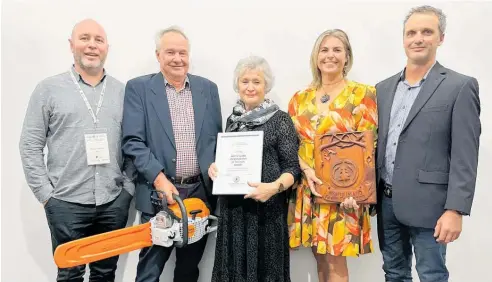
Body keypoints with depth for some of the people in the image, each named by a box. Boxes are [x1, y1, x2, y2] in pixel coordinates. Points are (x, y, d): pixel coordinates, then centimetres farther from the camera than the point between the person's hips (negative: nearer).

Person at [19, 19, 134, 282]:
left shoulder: (123, 91, 6)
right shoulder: (49, 89, 0)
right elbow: (30, 145, 0)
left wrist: (128, 186, 1)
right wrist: (45, 193, -5)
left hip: (114, 202, 2)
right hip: (66, 202, -2)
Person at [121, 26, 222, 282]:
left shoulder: (208, 88, 8)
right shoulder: (138, 88, -2)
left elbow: (217, 138, 11)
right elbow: (132, 142, -9)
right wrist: (159, 179, -19)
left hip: (200, 191, 3)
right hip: (159, 191, -3)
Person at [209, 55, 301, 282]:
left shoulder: (280, 119, -6)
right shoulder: (233, 119, 10)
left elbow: (292, 167, -7)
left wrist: (275, 187, -25)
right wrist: (215, 167, 0)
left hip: (266, 208, -4)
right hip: (233, 208, 5)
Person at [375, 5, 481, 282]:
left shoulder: (460, 87, -7)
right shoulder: (384, 88, 9)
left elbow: (465, 156, -12)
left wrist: (455, 210, -17)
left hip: (427, 204, -5)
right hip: (387, 201, 5)